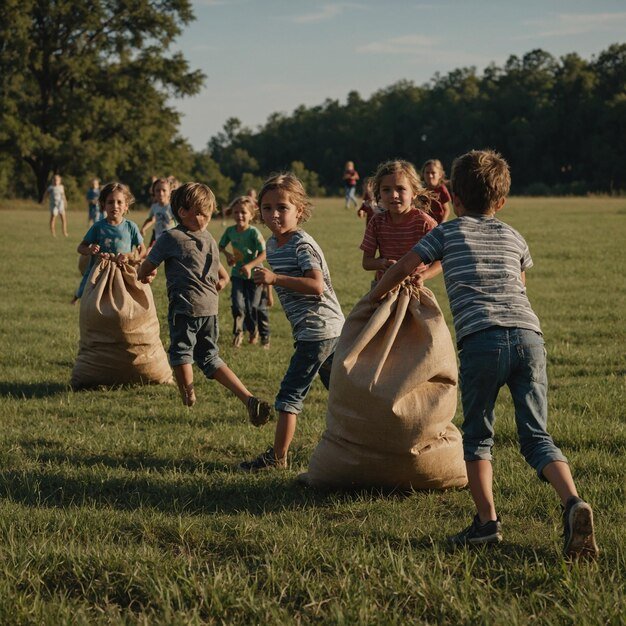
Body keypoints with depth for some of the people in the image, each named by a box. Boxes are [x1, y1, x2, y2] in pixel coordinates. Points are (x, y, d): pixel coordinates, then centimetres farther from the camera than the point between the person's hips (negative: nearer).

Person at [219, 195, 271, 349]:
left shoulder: (254, 232, -18)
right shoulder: (230, 231, -3)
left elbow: (264, 254, -21)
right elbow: (221, 246, 14)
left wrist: (249, 266, -33)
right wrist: (227, 254, -7)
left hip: (254, 274, -4)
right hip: (237, 274, 4)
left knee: (255, 306, 1)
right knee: (238, 305, -7)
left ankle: (265, 336, 21)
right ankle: (238, 332, 14)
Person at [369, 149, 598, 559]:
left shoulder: (448, 233, 16)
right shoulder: (514, 237, 27)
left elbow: (402, 269, 19)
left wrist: (375, 297, 39)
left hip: (482, 339, -3)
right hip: (529, 336, 3)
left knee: (478, 436, 11)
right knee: (537, 437, 5)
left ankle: (487, 521, 0)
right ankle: (573, 503, -18)